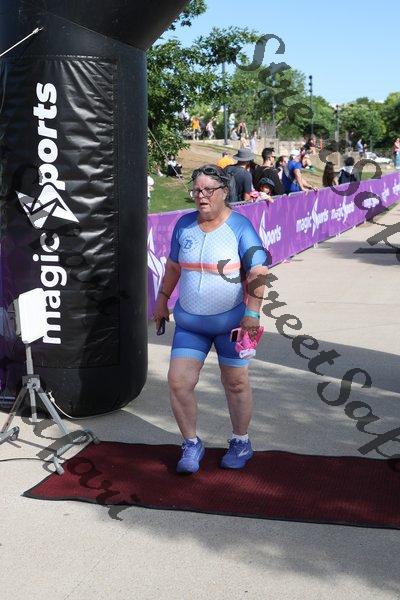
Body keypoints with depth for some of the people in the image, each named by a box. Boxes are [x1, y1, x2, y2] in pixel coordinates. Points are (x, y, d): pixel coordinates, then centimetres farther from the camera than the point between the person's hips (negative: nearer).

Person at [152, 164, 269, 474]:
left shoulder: (239, 226, -10)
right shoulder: (184, 224, 5)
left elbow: (258, 272, -15)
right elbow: (173, 265, 18)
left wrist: (252, 312, -23)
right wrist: (162, 299, 21)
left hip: (230, 320, -4)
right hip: (189, 321, 4)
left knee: (236, 382, 7)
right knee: (178, 381, -2)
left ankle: (241, 443, 28)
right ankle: (192, 444, 16)